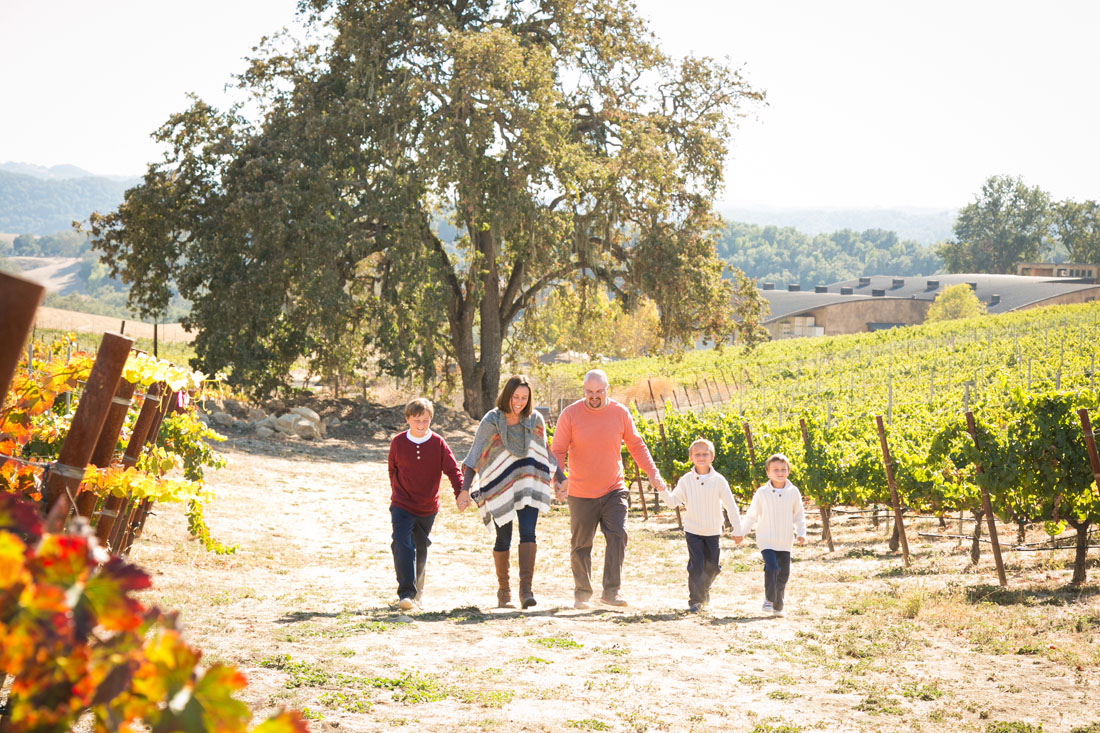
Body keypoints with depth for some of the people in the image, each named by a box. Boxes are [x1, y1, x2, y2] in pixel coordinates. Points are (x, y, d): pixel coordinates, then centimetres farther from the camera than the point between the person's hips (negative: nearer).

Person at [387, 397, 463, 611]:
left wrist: (460, 493, -19)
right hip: (402, 505, -1)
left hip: (428, 507, 1)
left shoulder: (438, 444, -7)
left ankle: (417, 588, 37)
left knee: (420, 549, 16)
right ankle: (406, 593, -20)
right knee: (403, 546, -18)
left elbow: (453, 470, -7)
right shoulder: (398, 442, -4)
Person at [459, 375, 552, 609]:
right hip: (499, 486, -1)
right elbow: (474, 457, -9)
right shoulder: (491, 421, -8)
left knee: (528, 532, -15)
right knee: (503, 539, 4)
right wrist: (465, 489, -16)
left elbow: (543, 452, 14)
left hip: (527, 485, 2)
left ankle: (526, 587, -19)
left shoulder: (535, 420, 1)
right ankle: (503, 590, 19)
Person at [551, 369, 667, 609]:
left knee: (617, 536, -14)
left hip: (614, 490, 1)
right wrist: (559, 479, -20)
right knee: (581, 545, 7)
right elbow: (557, 452, -4)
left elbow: (636, 445, 10)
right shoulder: (569, 415, -7)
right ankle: (582, 593, 22)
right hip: (581, 494, -1)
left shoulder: (620, 413, -1)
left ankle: (611, 591, -9)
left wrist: (652, 473, 0)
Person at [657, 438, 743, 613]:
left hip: (713, 531, 1)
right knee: (696, 565, -10)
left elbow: (730, 505, -4)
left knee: (712, 566, 9)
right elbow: (673, 501, -8)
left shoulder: (719, 480, -8)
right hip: (692, 530, -1)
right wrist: (662, 490, -26)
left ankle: (705, 588, 38)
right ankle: (695, 600, 1)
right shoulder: (686, 480, -6)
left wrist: (737, 529, -3)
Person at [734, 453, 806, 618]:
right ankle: (769, 600, -6)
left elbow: (799, 515, 11)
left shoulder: (793, 492, 1)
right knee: (772, 567, -21)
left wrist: (801, 533, -2)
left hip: (785, 542, 2)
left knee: (784, 573, 4)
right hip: (766, 540, -2)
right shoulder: (762, 493, -4)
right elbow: (751, 516, 6)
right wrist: (740, 532, 5)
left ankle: (778, 606, 18)